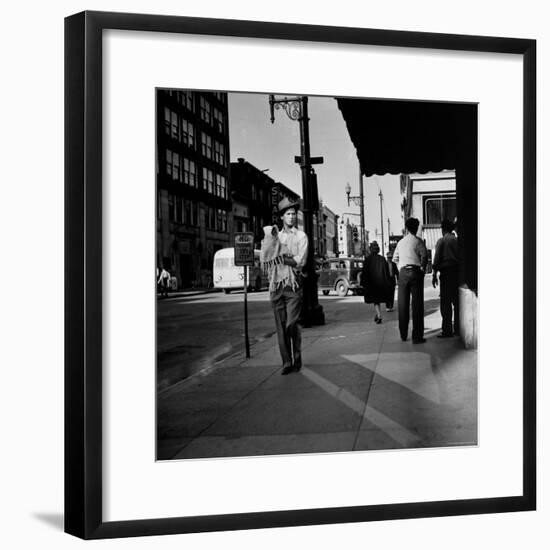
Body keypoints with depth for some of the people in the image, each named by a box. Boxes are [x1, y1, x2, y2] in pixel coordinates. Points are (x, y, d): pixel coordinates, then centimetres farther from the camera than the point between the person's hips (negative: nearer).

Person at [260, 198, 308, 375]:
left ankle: (297, 359, 8)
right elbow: (263, 258, 5)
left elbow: (300, 261, -5)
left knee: (291, 324, -10)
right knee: (281, 326, 1)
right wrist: (270, 239, -7)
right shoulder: (274, 235, 16)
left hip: (293, 284, -3)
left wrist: (279, 257, -11)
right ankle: (286, 362, 8)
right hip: (276, 285, 3)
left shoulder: (301, 236, 8)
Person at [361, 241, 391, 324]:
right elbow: (387, 272, 4)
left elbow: (364, 272, -9)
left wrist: (363, 283, -3)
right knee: (378, 299, 18)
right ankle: (376, 315, 26)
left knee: (375, 301, 0)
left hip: (371, 283, -3)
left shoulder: (368, 259, -8)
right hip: (381, 282, 3)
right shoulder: (382, 259, 2)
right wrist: (387, 284, 10)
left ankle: (379, 316, -17)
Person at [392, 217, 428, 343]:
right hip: (415, 271, -4)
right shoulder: (417, 241, -2)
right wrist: (423, 267, -1)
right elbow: (424, 255, -13)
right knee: (417, 304, -2)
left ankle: (403, 335, 18)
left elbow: (395, 258, 21)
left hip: (403, 273, 4)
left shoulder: (400, 242, 14)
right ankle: (417, 337, -3)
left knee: (403, 304, 11)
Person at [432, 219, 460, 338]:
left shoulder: (441, 241, -3)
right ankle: (458, 328, 15)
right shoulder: (457, 240, 8)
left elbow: (437, 258, -9)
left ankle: (447, 330, -5)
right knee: (457, 301, 11)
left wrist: (434, 274, -6)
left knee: (445, 302, -3)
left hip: (446, 272, -5)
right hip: (457, 271, 5)